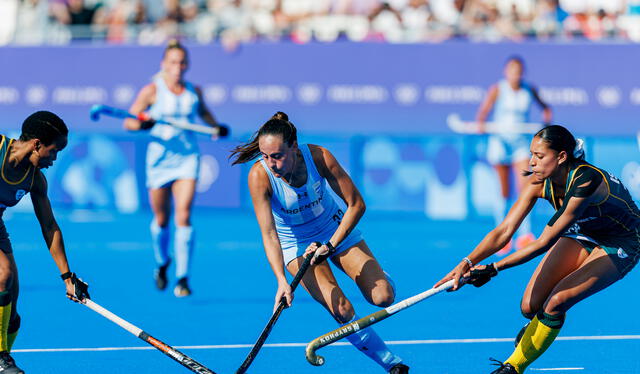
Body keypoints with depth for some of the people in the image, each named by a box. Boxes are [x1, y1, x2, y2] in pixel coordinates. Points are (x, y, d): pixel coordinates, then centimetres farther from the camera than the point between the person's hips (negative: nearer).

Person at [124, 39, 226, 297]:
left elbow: (203, 112, 28)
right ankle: (162, 263, 39)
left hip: (187, 159, 1)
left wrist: (216, 127, 9)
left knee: (184, 216, -13)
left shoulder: (194, 91, 6)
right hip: (159, 159, -1)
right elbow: (128, 122, -6)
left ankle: (182, 278, -11)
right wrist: (141, 124, -27)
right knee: (161, 220, 9)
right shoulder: (152, 90, -4)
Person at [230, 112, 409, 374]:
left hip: (336, 229, 1)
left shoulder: (319, 157, -26)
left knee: (383, 298, -9)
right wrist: (282, 281, -42)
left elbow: (356, 204, -18)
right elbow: (269, 234, -30)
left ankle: (373, 272, 28)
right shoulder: (259, 176, -29)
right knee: (342, 311, -21)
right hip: (296, 245, -1)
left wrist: (330, 245, -26)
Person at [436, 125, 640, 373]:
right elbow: (504, 231, -22)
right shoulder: (539, 182, -18)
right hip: (584, 234, 6)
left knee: (555, 304, -21)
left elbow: (544, 242, -36)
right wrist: (467, 263, -37)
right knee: (530, 306, -7)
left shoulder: (586, 181, -38)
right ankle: (540, 326, 30)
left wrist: (494, 268, -38)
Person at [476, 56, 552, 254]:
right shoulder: (498, 89, -4)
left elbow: (544, 106, 20)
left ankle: (524, 235, -16)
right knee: (504, 192, 2)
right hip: (500, 139, -2)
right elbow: (484, 110, -14)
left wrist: (547, 117, -1)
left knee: (525, 186, -14)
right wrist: (481, 124, -35)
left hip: (521, 141, 2)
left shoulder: (530, 90, 5)